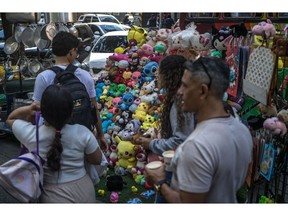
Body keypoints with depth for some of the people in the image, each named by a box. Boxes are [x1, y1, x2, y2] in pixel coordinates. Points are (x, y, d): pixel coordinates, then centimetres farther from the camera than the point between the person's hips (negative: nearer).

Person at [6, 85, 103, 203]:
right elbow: (97, 160, -3)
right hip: (84, 192, 1)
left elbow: (10, 119, 5)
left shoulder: (30, 134, -17)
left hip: (53, 197, -1)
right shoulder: (82, 132, -20)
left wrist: (28, 109, -12)